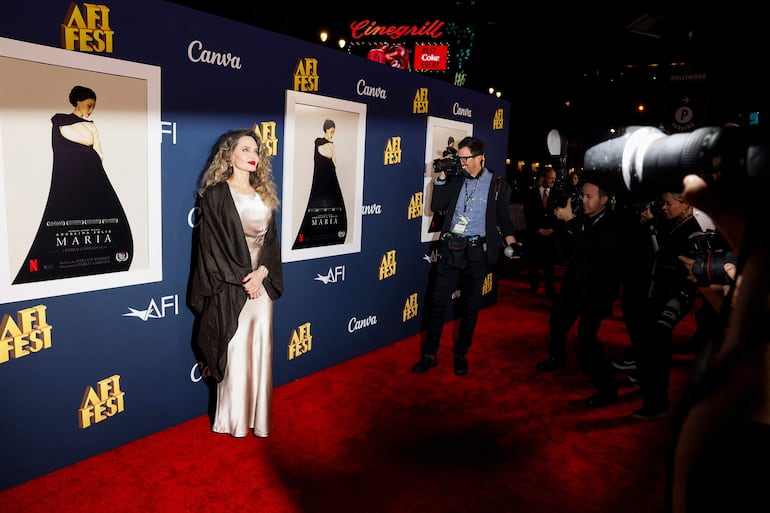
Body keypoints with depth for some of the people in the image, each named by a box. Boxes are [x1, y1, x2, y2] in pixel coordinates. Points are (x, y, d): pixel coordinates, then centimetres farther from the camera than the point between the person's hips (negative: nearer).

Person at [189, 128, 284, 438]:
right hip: (230, 286, -5)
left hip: (261, 282, 5)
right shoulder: (216, 194, -3)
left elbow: (272, 239, 9)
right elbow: (212, 243, -9)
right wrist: (241, 278, -13)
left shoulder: (263, 194, 13)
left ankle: (259, 415, 20)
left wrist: (262, 272, -8)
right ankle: (234, 419, 14)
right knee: (234, 349, 0)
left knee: (260, 348, 7)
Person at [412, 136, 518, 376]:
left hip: (477, 251, -1)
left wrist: (510, 238, -8)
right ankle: (430, 354, 13)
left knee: (471, 305, 9)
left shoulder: (498, 185, 2)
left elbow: (503, 217, 8)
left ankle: (461, 354, 24)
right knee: (438, 300, 2)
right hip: (450, 248, 2)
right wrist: (441, 177, -3)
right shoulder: (455, 179, 7)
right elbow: (436, 206, 3)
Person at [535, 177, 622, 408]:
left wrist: (570, 220, -30)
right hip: (575, 282, 8)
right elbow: (567, 247, 3)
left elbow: (590, 247, -34)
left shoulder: (613, 224, -20)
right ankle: (557, 357, 51)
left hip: (597, 288, -7)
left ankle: (607, 388, 1)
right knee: (557, 319, 22)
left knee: (586, 336, -16)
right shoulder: (583, 218, -3)